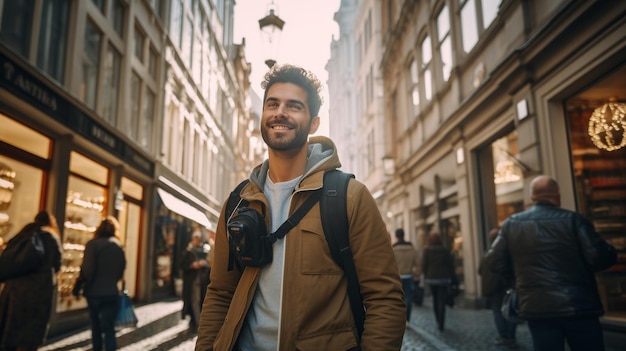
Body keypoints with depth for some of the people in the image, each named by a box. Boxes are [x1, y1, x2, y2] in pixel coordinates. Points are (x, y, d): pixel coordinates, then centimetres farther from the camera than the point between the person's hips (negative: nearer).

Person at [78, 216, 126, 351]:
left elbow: (87, 269, -15)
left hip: (94, 292, -1)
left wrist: (83, 282, 2)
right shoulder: (118, 246, 4)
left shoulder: (93, 244, -8)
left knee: (96, 326, 17)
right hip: (111, 292, 1)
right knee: (109, 328, 1)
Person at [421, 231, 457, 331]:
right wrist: (451, 278, 6)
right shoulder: (445, 250, -4)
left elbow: (424, 264, -9)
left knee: (435, 299, 19)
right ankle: (441, 324, -3)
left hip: (431, 277, 1)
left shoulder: (427, 250, -7)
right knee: (442, 301, 1)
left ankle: (438, 321, 24)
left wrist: (426, 276, 5)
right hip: (443, 278, -1)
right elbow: (451, 264, -3)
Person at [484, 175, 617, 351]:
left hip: (537, 308, 2)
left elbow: (494, 263, 1)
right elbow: (600, 258, -12)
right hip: (578, 306, -2)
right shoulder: (572, 219, -6)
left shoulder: (511, 223, 1)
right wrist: (609, 253, 11)